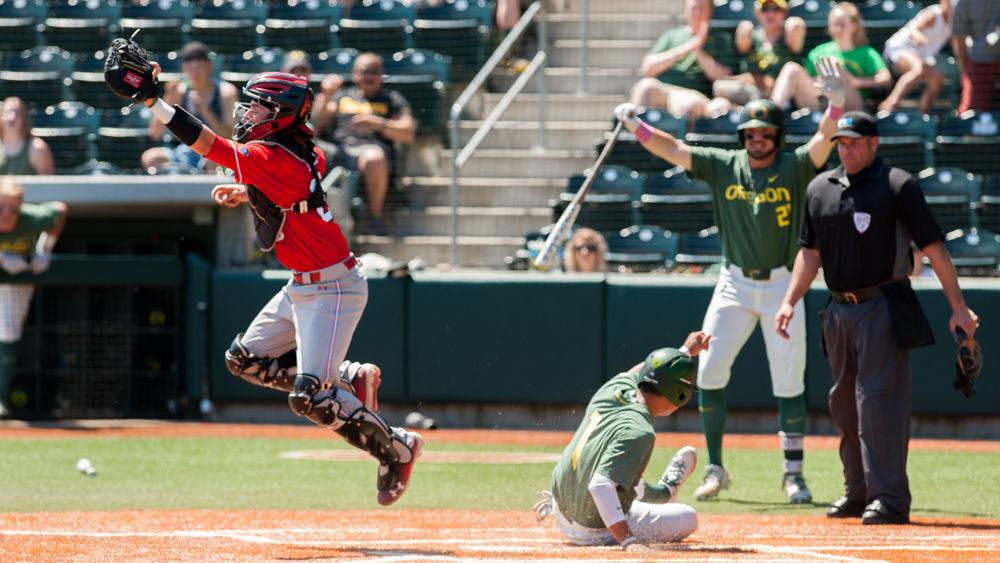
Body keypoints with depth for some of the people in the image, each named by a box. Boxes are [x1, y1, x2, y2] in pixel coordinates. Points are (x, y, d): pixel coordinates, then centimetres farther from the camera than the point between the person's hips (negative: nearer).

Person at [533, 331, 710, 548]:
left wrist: (686, 351, 30)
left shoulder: (612, 391, -7)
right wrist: (628, 542, -42)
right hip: (596, 533, -8)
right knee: (688, 517, 8)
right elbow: (600, 485, -39)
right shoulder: (639, 433, -30)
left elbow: (635, 373, 17)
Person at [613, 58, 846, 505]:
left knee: (789, 381, -1)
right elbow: (672, 149, -3)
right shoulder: (723, 166, 3)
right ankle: (715, 469, 4)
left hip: (781, 285, -2)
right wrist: (635, 125, -17)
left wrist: (835, 103, -38)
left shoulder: (795, 168, -4)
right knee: (709, 371, -5)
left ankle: (793, 473, 7)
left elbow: (824, 141, -20)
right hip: (734, 284, 2)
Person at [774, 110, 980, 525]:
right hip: (840, 311, 7)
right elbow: (811, 252, 18)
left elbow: (933, 247, -8)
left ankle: (890, 499, -14)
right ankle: (859, 492, 22)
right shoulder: (820, 189, 11)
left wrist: (958, 307, -12)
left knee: (880, 398, -12)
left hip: (884, 308, -7)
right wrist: (790, 301, 7)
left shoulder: (897, 186, -6)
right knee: (844, 402, 11)